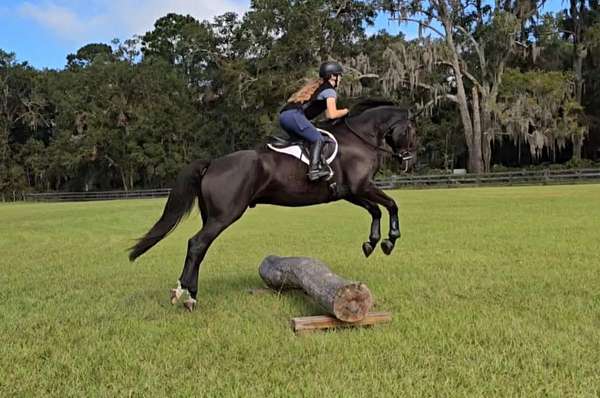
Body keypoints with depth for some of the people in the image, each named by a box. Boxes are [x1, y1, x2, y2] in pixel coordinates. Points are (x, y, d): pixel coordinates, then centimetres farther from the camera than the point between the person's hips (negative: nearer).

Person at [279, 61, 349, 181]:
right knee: (318, 139, -12)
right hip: (294, 114, -9)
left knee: (304, 139, 19)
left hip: (283, 115, 9)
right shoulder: (330, 90, 4)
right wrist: (346, 111, 11)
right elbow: (332, 114, -6)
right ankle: (314, 169, -28)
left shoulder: (315, 85, 30)